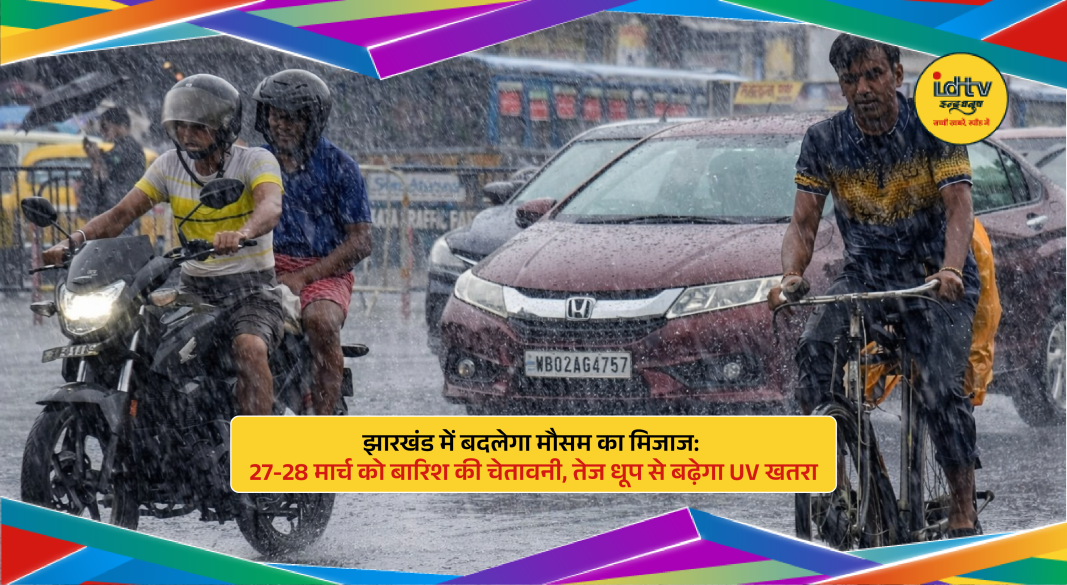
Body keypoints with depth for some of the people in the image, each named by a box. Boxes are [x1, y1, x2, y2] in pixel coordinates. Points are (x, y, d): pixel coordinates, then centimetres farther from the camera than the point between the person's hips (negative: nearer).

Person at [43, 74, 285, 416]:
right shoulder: (171, 165, 7)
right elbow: (122, 214, -2)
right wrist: (75, 241, -21)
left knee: (249, 348, -36)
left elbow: (271, 207, -29)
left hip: (250, 289, -6)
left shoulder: (255, 161, -8)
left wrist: (241, 234, -53)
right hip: (194, 286, 6)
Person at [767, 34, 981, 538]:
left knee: (942, 390, -21)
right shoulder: (823, 141, -4)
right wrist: (791, 275, -28)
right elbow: (803, 222, -6)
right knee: (814, 348, -27)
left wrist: (950, 269, -38)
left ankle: (963, 510, -7)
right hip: (864, 274, 3)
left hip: (936, 277, -3)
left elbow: (958, 208, -19)